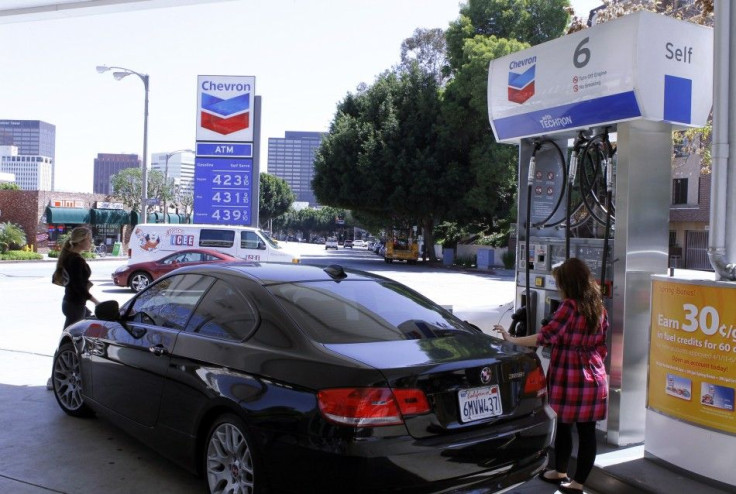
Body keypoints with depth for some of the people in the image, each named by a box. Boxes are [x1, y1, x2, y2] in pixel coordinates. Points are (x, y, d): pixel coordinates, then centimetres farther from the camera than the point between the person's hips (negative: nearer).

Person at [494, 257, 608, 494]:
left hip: (569, 377, -6)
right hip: (593, 377, 7)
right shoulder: (598, 307, 7)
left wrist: (513, 340, -14)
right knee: (587, 431, 8)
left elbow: (547, 335, -19)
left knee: (563, 426, 10)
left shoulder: (570, 306, -15)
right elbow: (601, 346, 14)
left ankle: (560, 473, 25)